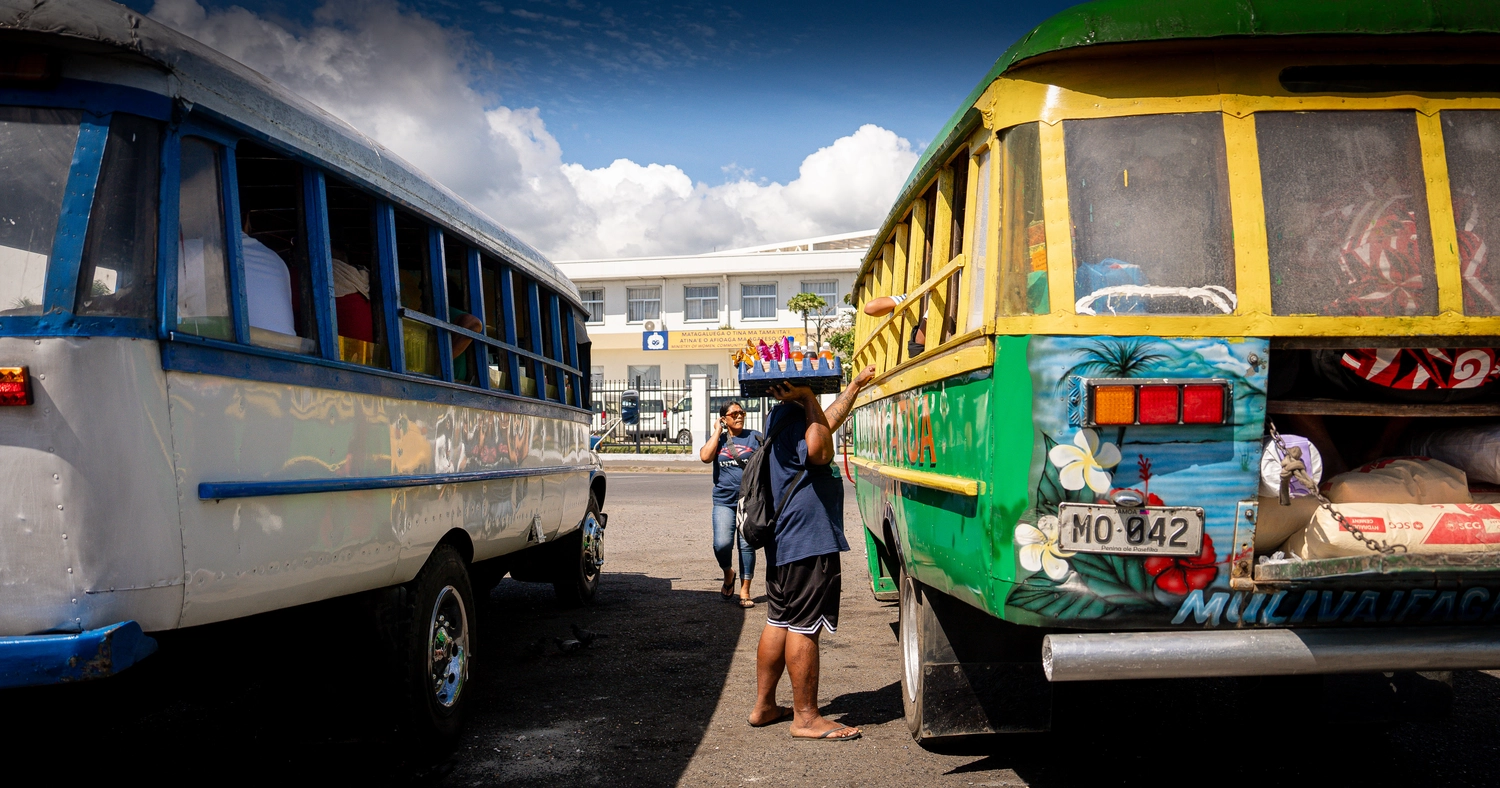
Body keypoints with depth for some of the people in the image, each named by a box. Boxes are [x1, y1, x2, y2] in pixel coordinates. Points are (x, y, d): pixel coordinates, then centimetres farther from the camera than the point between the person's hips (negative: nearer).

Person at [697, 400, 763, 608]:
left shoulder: (755, 438, 6)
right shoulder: (718, 439, 10)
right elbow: (705, 456, -10)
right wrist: (718, 431, -4)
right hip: (724, 501, 1)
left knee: (747, 545, 1)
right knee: (722, 544, -13)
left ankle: (745, 591, 11)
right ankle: (728, 573, 18)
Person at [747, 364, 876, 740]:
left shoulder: (782, 416, 17)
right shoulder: (790, 416, -15)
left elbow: (828, 422, 33)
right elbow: (820, 452, -31)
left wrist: (856, 385, 40)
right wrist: (809, 399, -22)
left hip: (784, 540, 11)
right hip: (808, 541, -11)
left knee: (779, 622, 15)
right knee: (804, 627, -4)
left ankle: (763, 706, 23)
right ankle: (806, 717, 4)